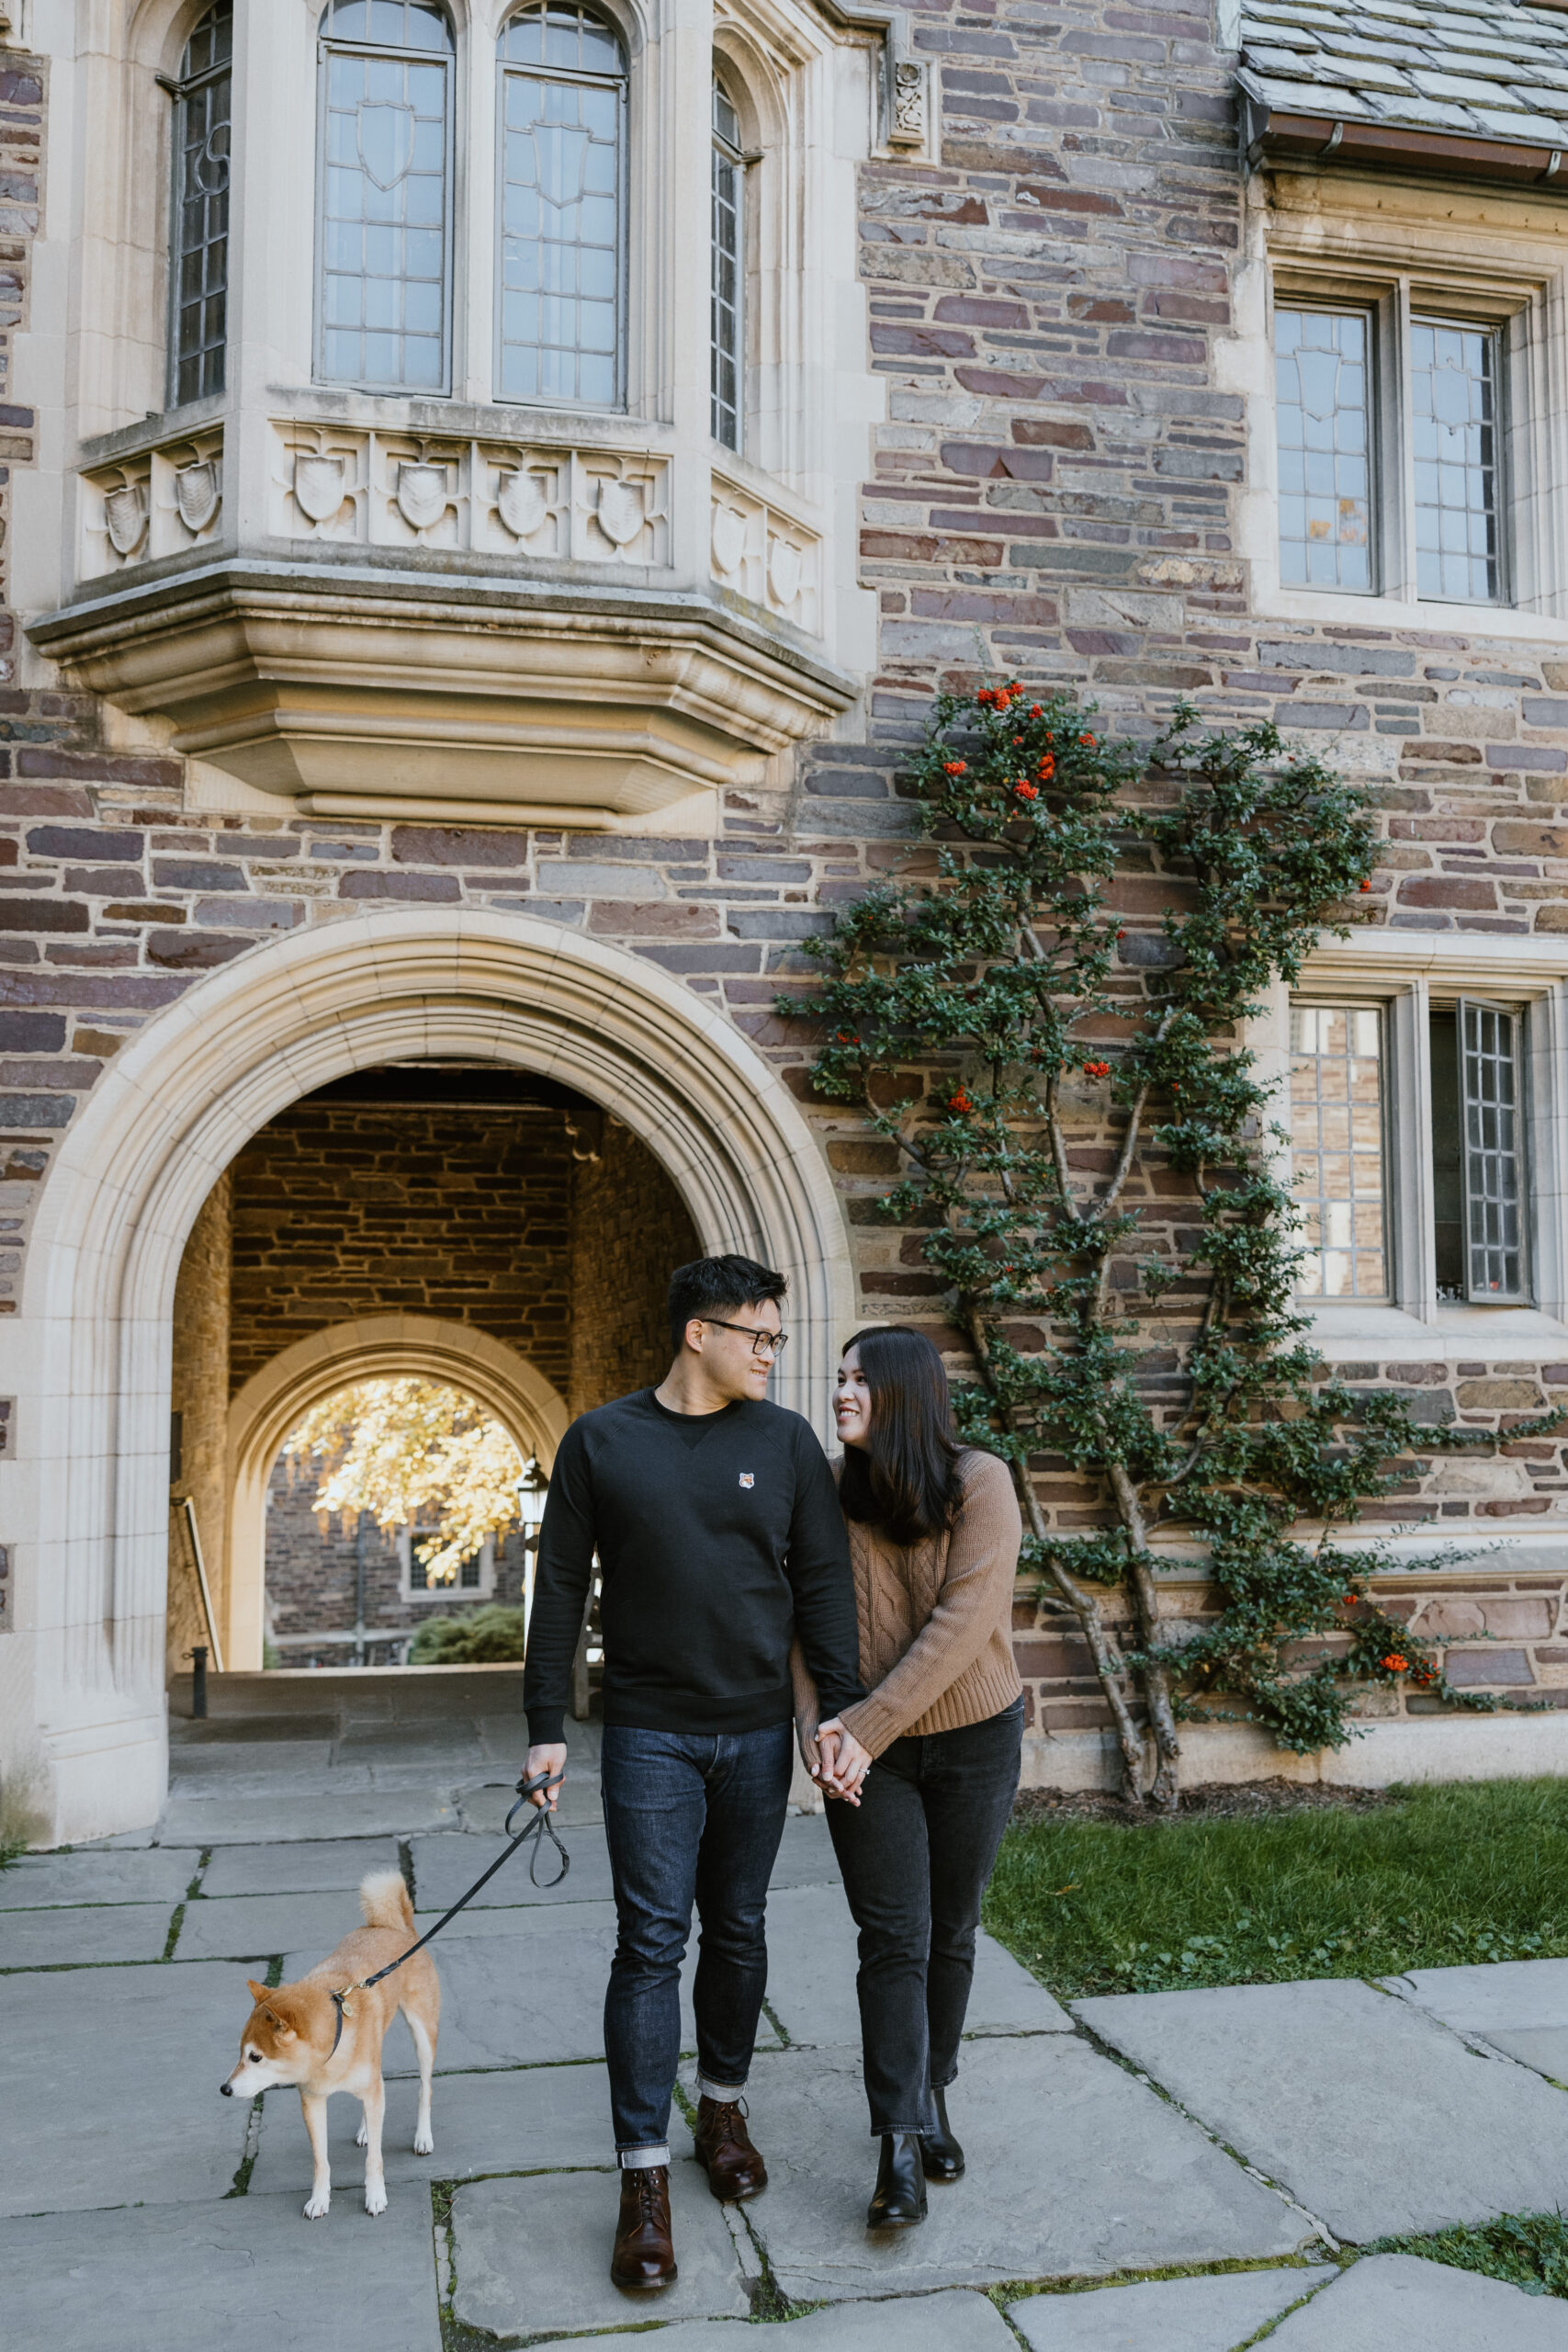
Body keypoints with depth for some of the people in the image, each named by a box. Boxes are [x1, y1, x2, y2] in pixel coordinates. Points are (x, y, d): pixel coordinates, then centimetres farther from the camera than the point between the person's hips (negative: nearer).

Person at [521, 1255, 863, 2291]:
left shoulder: (786, 1441, 1)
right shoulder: (601, 1443, -3)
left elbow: (824, 1583, 2)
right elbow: (560, 1590, 1)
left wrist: (843, 1709, -6)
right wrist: (547, 1727, -1)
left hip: (757, 1735, 2)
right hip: (650, 1736, -2)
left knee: (738, 1932, 14)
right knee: (651, 1944, -3)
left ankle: (725, 2109, 34)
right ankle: (645, 2178, 5)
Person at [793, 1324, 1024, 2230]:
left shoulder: (980, 1483, -15)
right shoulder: (831, 1495, -5)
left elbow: (962, 1622, -22)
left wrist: (867, 1728, -24)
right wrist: (813, 1725, -17)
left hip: (974, 1738, -1)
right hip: (868, 1751, 1)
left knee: (951, 1931, 13)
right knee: (894, 1940, -1)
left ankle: (932, 2095, 33)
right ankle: (900, 2146, 5)